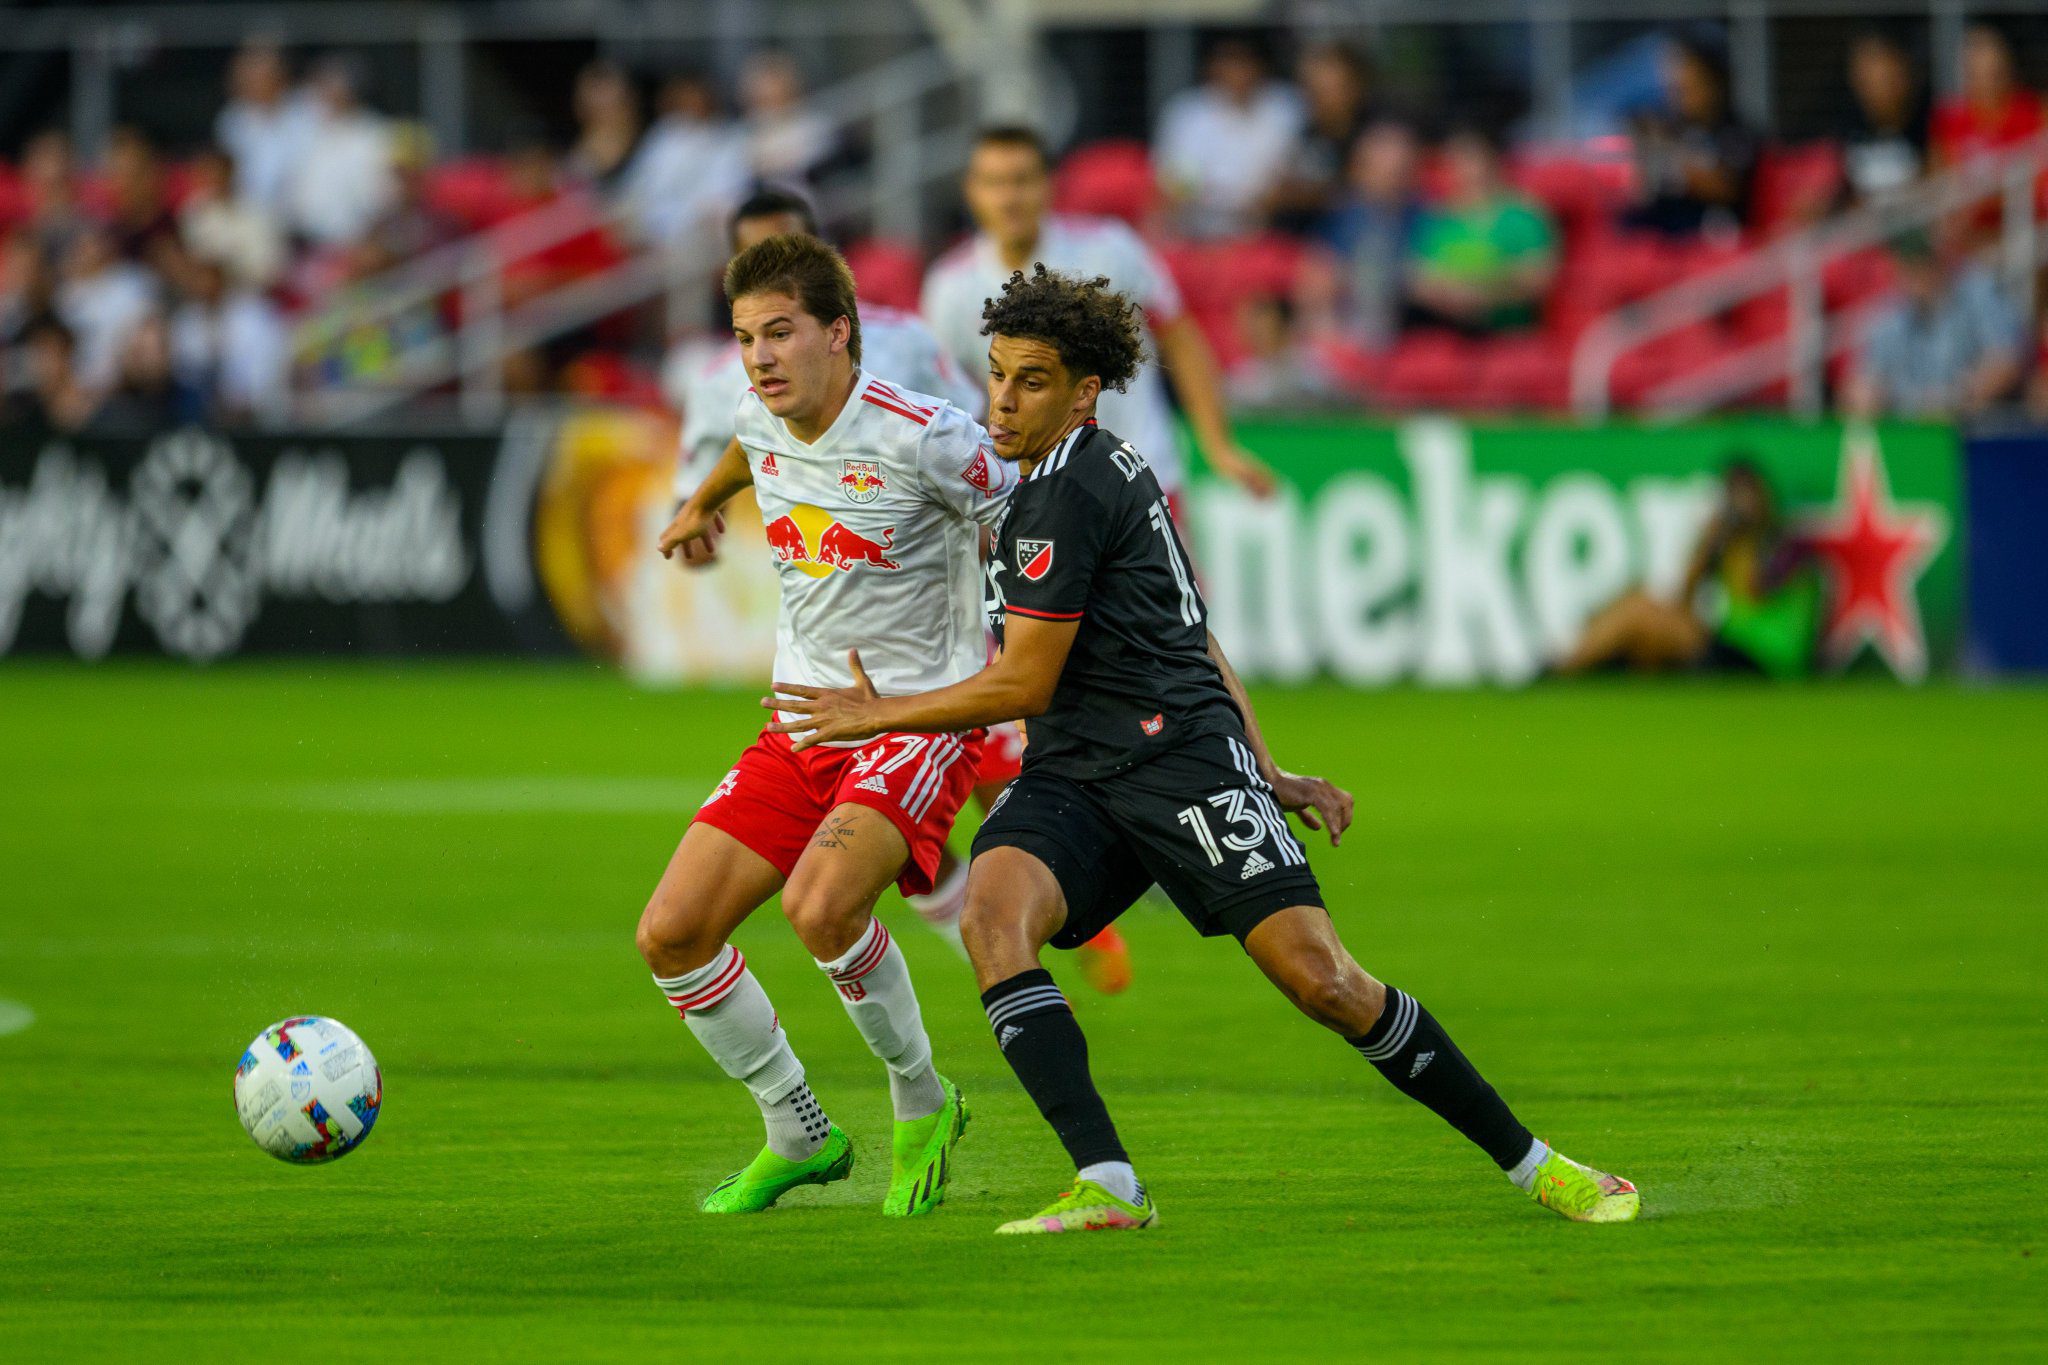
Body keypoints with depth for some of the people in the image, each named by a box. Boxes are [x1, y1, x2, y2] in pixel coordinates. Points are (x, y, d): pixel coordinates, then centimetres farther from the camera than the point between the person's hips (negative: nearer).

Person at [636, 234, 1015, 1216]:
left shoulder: (924, 439, -19)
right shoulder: (762, 421, 2)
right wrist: (702, 504, 49)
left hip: (921, 722, -7)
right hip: (802, 728, 7)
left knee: (819, 906, -32)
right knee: (670, 937, -4)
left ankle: (922, 1104, -5)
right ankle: (799, 1137, 15)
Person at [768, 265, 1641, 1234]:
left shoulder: (1068, 491, -13)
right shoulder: (1101, 471, 19)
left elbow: (1024, 684, -12)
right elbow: (1190, 635, 25)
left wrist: (880, 714, 0)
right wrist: (1266, 771, 24)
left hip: (1179, 756, -9)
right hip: (1071, 779, 9)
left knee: (1322, 981, -13)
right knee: (992, 914, -22)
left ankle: (1535, 1165, 2)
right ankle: (1107, 1188, -31)